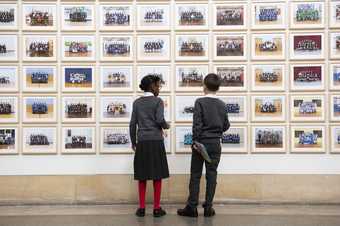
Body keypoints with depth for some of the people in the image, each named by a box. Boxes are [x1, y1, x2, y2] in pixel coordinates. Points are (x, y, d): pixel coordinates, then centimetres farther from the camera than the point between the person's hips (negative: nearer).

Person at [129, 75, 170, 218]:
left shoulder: (137, 102, 8)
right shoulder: (158, 101, -3)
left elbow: (133, 124, 5)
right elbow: (160, 120, -15)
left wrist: (133, 142, 13)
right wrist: (166, 126, 7)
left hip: (142, 142, 3)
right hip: (156, 141, -3)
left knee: (142, 175, 7)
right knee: (157, 175, 3)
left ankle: (142, 207, 9)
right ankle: (157, 208, 6)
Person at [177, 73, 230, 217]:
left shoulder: (200, 102, -9)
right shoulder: (222, 104, 4)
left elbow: (197, 124, -14)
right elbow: (226, 126, 10)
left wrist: (196, 141, -8)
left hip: (201, 142, -3)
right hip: (215, 144, 3)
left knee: (195, 175, 4)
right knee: (212, 175, 7)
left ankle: (192, 207, 7)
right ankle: (208, 208, 10)